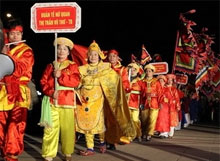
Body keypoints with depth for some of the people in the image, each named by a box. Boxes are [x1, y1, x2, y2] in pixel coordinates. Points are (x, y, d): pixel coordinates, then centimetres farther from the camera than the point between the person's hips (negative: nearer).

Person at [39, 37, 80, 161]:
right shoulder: (50, 66, 15)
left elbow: (76, 81, -5)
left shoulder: (72, 65, 9)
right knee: (50, 128, -4)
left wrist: (60, 76, -12)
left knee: (67, 128, 0)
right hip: (51, 101, 1)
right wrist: (51, 92, -11)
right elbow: (44, 82, 7)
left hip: (67, 101, -1)